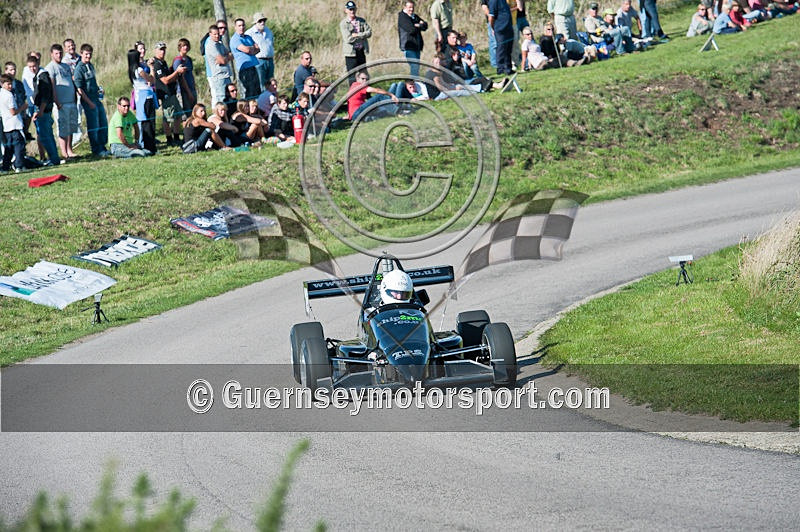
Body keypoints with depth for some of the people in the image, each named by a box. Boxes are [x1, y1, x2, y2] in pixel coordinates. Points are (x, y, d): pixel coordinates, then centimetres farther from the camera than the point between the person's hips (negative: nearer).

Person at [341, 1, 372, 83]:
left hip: (361, 51, 4)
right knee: (352, 75, -2)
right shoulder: (343, 23, -5)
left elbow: (369, 32, -2)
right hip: (351, 52, -4)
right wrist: (362, 35, -6)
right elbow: (348, 39, -15)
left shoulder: (361, 21, 8)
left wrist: (357, 35, -15)